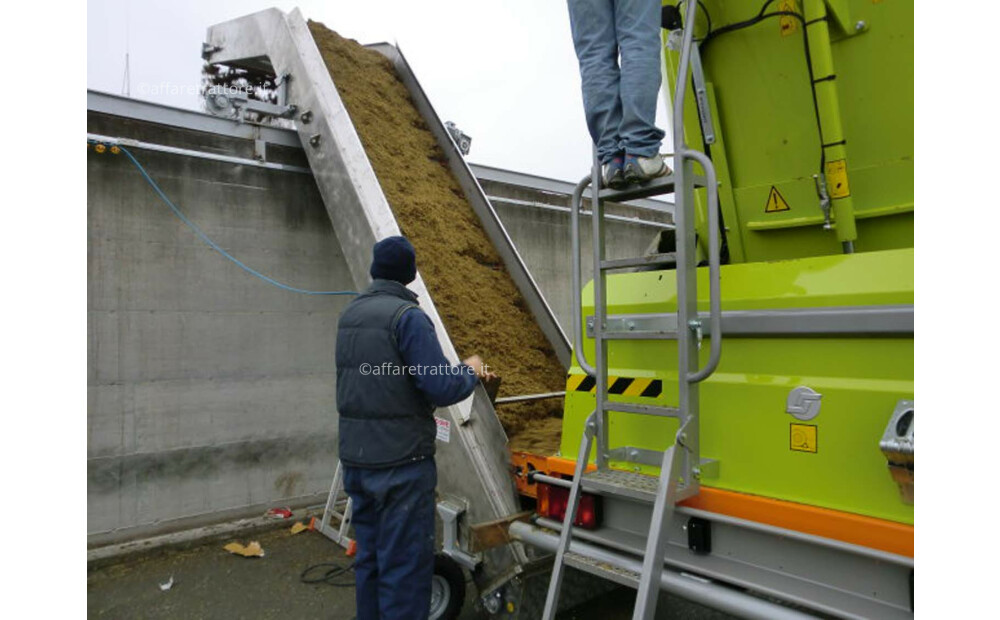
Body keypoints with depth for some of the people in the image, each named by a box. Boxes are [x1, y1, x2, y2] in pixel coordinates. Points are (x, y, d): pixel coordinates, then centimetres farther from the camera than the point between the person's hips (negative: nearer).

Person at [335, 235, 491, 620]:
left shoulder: (350, 315, 9)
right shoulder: (407, 315, -16)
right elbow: (443, 389, -20)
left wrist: (456, 371, 16)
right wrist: (471, 372, 1)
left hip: (355, 458, 8)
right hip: (400, 462, -8)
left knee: (369, 558, 19)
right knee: (405, 563, 3)